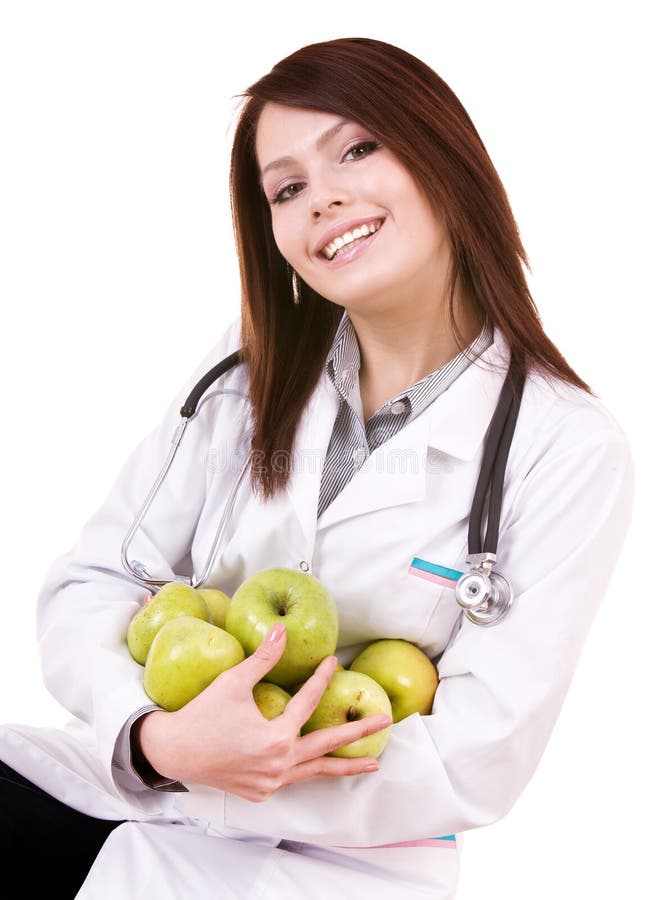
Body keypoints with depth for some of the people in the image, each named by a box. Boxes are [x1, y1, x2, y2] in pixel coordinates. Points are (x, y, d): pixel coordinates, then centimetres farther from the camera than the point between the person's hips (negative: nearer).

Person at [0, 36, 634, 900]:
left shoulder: (569, 448, -10)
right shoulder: (249, 372, 3)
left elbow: (475, 766, -13)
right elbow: (89, 584, 0)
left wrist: (176, 772, -16)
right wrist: (154, 740, -21)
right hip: (151, 778, 4)